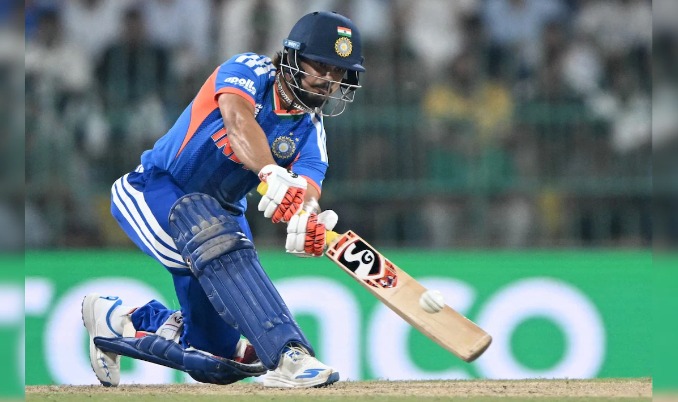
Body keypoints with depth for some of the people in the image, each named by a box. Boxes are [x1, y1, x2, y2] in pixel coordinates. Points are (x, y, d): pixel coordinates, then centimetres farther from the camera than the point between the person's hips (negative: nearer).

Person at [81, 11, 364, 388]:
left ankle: (116, 318, 29)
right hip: (154, 191, -6)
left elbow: (307, 189, -25)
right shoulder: (249, 70, -18)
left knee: (215, 363, 3)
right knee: (214, 234, -40)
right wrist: (271, 173, -60)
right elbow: (238, 119, -41)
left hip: (221, 212, 6)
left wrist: (308, 223, -49)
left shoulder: (310, 131, -5)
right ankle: (288, 354, -49)